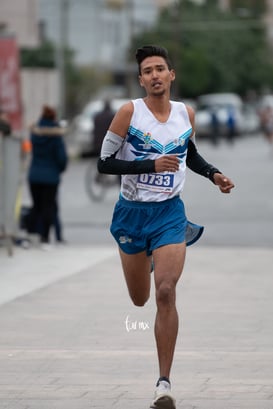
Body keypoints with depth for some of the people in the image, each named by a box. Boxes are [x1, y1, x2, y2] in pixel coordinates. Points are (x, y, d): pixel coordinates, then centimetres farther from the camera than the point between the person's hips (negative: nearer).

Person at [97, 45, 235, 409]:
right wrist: (150, 165, -23)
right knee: (139, 299, 15)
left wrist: (213, 174, 4)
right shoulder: (130, 112, -11)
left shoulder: (186, 113, 1)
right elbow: (104, 163, -12)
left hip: (169, 214, 0)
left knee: (165, 293, -18)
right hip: (132, 213, 0)